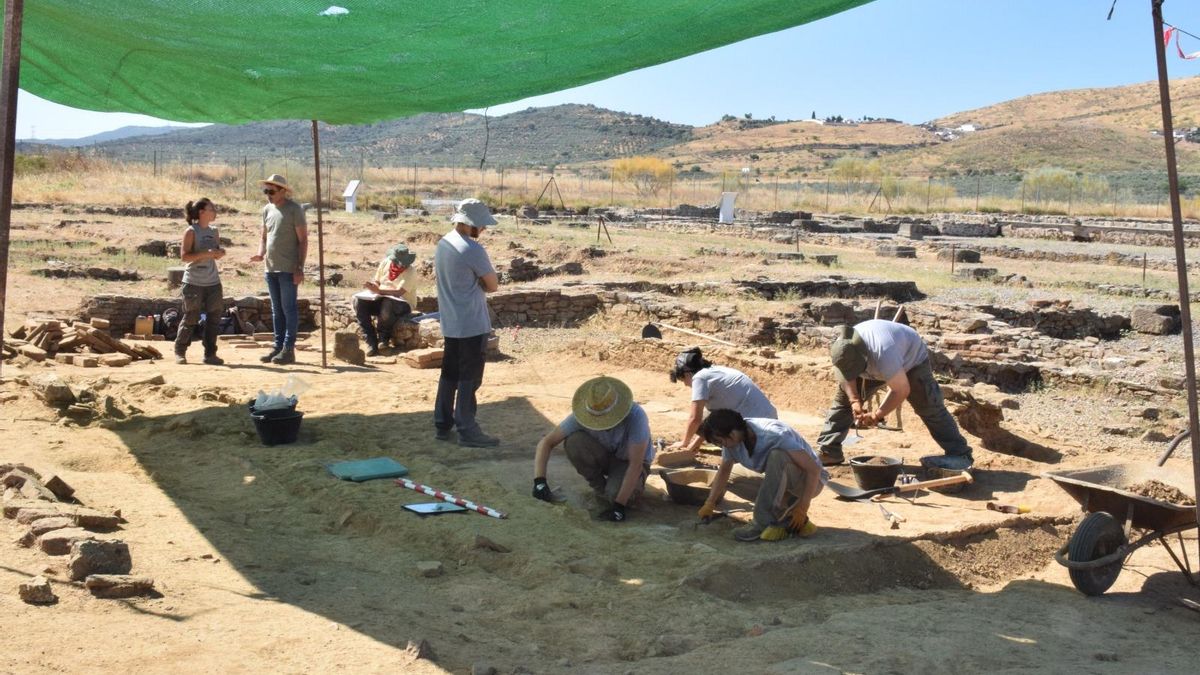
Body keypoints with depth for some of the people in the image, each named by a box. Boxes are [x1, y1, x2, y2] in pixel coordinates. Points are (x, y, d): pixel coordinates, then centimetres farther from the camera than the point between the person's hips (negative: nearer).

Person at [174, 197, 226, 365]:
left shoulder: (214, 232, 10)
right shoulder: (191, 231, -9)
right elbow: (184, 256, -15)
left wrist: (220, 253, -3)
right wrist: (205, 254, -24)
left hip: (213, 282, 6)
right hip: (194, 283, -6)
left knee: (214, 318, 4)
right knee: (190, 319, 0)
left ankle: (210, 354, 12)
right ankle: (180, 352, 14)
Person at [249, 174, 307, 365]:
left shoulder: (294, 210, -8)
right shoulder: (267, 209, 12)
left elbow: (303, 240, -9)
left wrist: (300, 267, -15)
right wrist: (260, 254, 0)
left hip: (288, 269, -7)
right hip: (270, 268, 7)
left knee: (289, 308, -3)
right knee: (276, 310, 12)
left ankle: (288, 349, 0)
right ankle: (278, 347, 18)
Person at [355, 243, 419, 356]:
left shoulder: (410, 272, -16)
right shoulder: (385, 263, 1)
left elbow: (399, 292, -26)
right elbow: (376, 281, 10)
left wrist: (379, 291, -37)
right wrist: (372, 286, -15)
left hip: (403, 304, -6)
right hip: (381, 300, 6)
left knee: (387, 303, -40)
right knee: (359, 301, -20)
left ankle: (383, 337, -14)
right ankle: (371, 343, -22)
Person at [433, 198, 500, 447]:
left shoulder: (443, 244, 7)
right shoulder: (472, 250, -20)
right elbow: (493, 285, -14)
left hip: (449, 322, 8)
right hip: (472, 324, -8)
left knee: (449, 373, 15)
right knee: (470, 377, -2)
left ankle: (442, 425, 20)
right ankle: (467, 431, 3)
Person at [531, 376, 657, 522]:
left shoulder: (636, 416, -36)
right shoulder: (582, 414, -26)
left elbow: (636, 464, -33)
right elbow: (546, 442, -22)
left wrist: (618, 506, -35)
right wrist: (539, 481, -35)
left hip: (629, 462, -3)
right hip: (604, 457, 3)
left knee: (615, 494, -36)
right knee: (573, 440, -28)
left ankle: (636, 486, 2)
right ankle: (601, 488, -4)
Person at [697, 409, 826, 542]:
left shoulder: (775, 435, -32)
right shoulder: (732, 441, -12)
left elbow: (814, 469, -29)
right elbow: (724, 470, 7)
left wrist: (802, 508, -28)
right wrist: (709, 504, 2)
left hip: (811, 481, -7)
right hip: (785, 483, 7)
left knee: (777, 455, -34)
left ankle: (762, 523, -25)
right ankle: (785, 518, -2)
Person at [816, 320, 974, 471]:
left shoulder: (884, 354, -48)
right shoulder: (842, 348, -30)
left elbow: (902, 390, -35)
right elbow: (846, 378, -8)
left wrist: (878, 414, -31)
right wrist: (854, 401, -20)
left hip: (912, 358, -6)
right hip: (874, 365, 6)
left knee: (928, 406, -18)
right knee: (843, 397, -2)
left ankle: (960, 454, -12)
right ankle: (828, 451, 2)